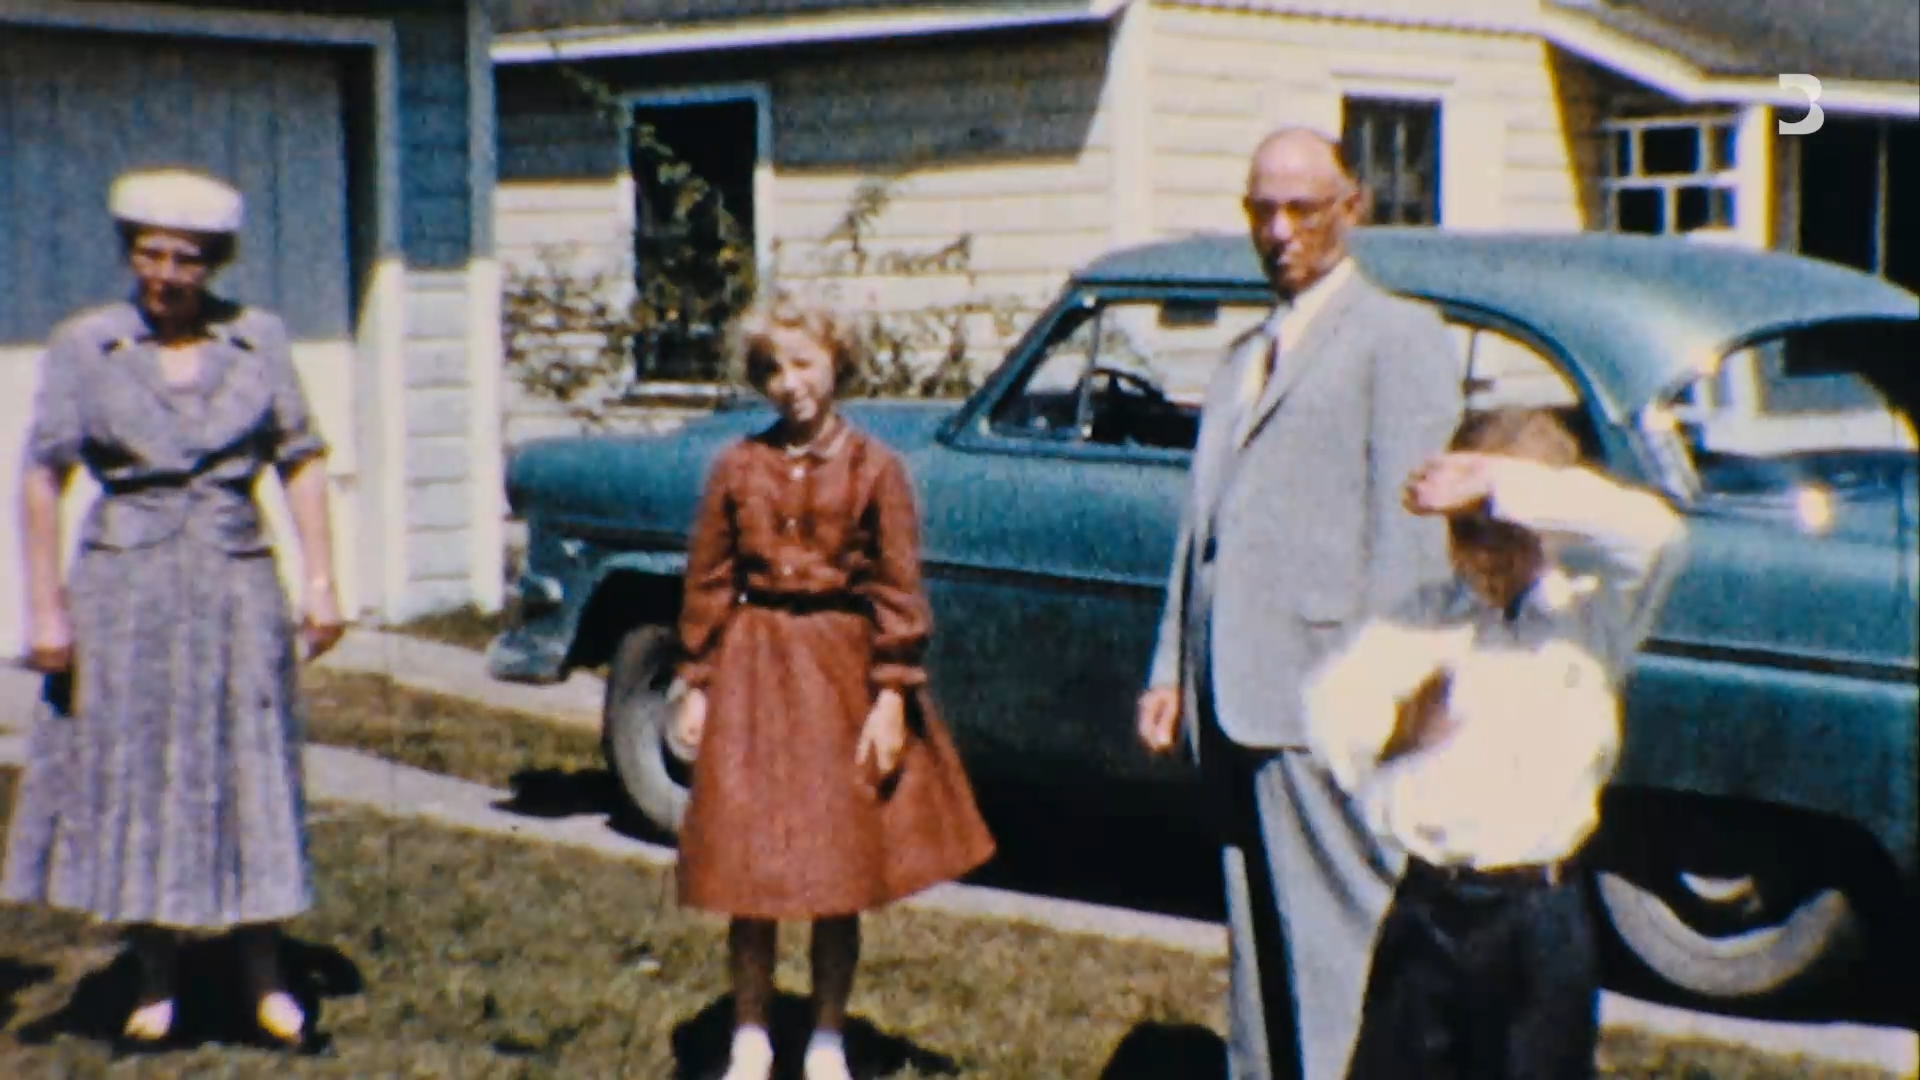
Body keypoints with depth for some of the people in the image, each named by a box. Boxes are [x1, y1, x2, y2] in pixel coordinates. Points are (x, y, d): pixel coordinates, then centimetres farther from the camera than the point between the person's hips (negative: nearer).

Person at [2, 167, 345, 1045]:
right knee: (129, 779, 4)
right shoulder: (84, 346, -1)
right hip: (123, 587, -1)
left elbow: (302, 462, 6)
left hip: (236, 587, 1)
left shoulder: (259, 339, 3)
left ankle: (265, 980, 15)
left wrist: (322, 584, 0)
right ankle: (155, 982, 17)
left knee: (250, 777, 4)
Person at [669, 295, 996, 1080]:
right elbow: (708, 582, 6)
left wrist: (892, 695, -8)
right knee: (747, 868, 3)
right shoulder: (738, 467, 2)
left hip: (843, 668, -1)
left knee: (839, 872, 5)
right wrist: (696, 685, 3)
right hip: (754, 669, 1)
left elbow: (898, 592, -3)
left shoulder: (873, 468, -3)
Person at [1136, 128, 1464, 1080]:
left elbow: (1408, 530, -11)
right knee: (1261, 936, 15)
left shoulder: (1398, 337, -2)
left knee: (1335, 932, -7)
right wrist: (1172, 670, 15)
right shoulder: (1246, 357, 23)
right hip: (1238, 695, 8)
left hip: (1325, 695, -8)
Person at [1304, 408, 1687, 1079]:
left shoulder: (1593, 616, -1)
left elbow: (1653, 534, -22)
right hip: (1429, 907, 3)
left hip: (1538, 916, -3)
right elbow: (1331, 706, -4)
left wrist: (1504, 487, -25)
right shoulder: (1430, 615, 6)